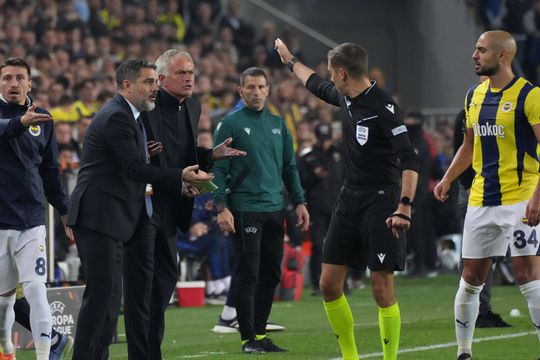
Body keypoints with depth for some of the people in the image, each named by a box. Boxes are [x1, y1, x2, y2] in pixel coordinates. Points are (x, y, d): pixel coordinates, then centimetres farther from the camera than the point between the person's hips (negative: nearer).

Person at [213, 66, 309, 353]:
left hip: (275, 210, 6)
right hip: (245, 209, -6)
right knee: (248, 276, -6)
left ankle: (260, 332, 17)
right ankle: (248, 338, -2)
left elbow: (289, 167, 19)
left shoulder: (278, 124, 14)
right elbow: (218, 168, -5)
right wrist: (222, 207, -14)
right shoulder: (231, 124, -2)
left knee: (271, 275, 8)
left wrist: (299, 202, 11)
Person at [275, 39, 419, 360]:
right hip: (349, 199, 8)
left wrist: (405, 207, -32)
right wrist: (291, 60, 46)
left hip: (381, 201, -8)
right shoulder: (346, 98, 8)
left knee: (382, 290, -10)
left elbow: (410, 161, -23)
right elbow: (316, 85, 32)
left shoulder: (384, 107, -17)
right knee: (330, 284, 6)